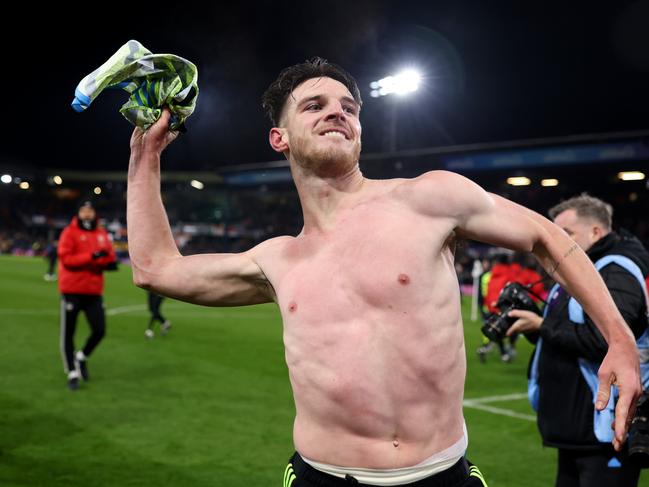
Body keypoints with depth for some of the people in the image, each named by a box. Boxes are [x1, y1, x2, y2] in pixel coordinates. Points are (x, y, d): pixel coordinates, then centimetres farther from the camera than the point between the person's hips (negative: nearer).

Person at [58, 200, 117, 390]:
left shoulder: (102, 234, 11)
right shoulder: (69, 232, -4)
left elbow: (109, 257, 17)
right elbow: (66, 258, -13)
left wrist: (109, 263, -7)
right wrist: (92, 256, -22)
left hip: (94, 292, 4)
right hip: (72, 291, -4)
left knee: (100, 331, -1)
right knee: (68, 333, 2)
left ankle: (82, 357, 27)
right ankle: (72, 373, 15)